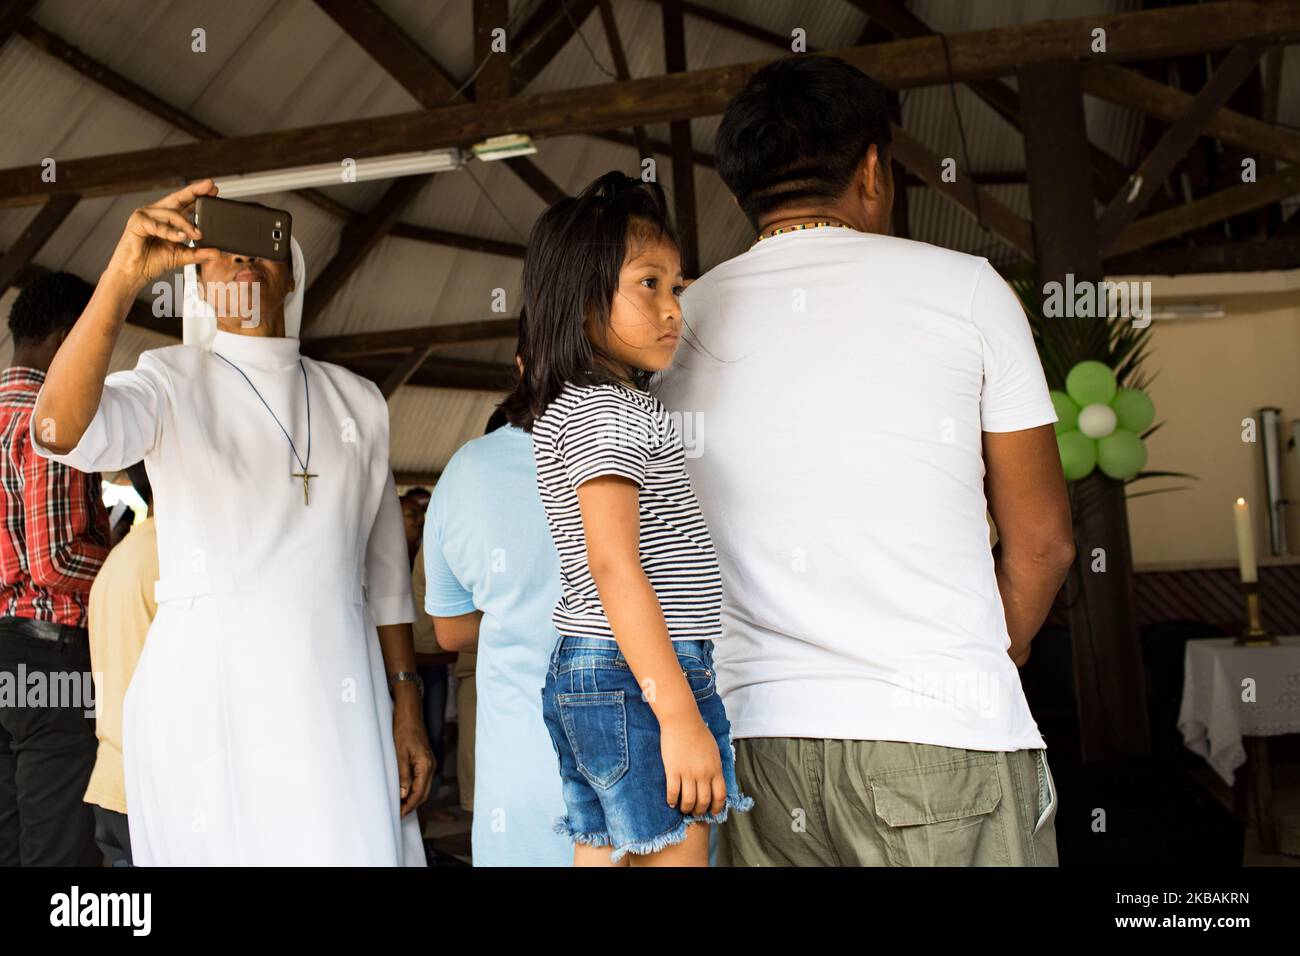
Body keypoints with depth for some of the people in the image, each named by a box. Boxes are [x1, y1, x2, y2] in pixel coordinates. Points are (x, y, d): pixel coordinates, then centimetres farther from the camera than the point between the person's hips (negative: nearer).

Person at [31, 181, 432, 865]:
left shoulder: (357, 401, 13)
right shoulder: (172, 380, 4)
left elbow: (384, 571, 13)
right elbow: (63, 431, -18)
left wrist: (407, 706, 8)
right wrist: (122, 277, -27)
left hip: (338, 694, 2)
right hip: (205, 689, -2)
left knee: (355, 850, -2)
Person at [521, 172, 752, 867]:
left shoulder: (568, 406, 17)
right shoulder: (609, 411, -13)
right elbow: (614, 566, -22)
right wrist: (680, 717, -25)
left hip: (583, 677, 10)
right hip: (639, 678, -10)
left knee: (601, 855, 12)